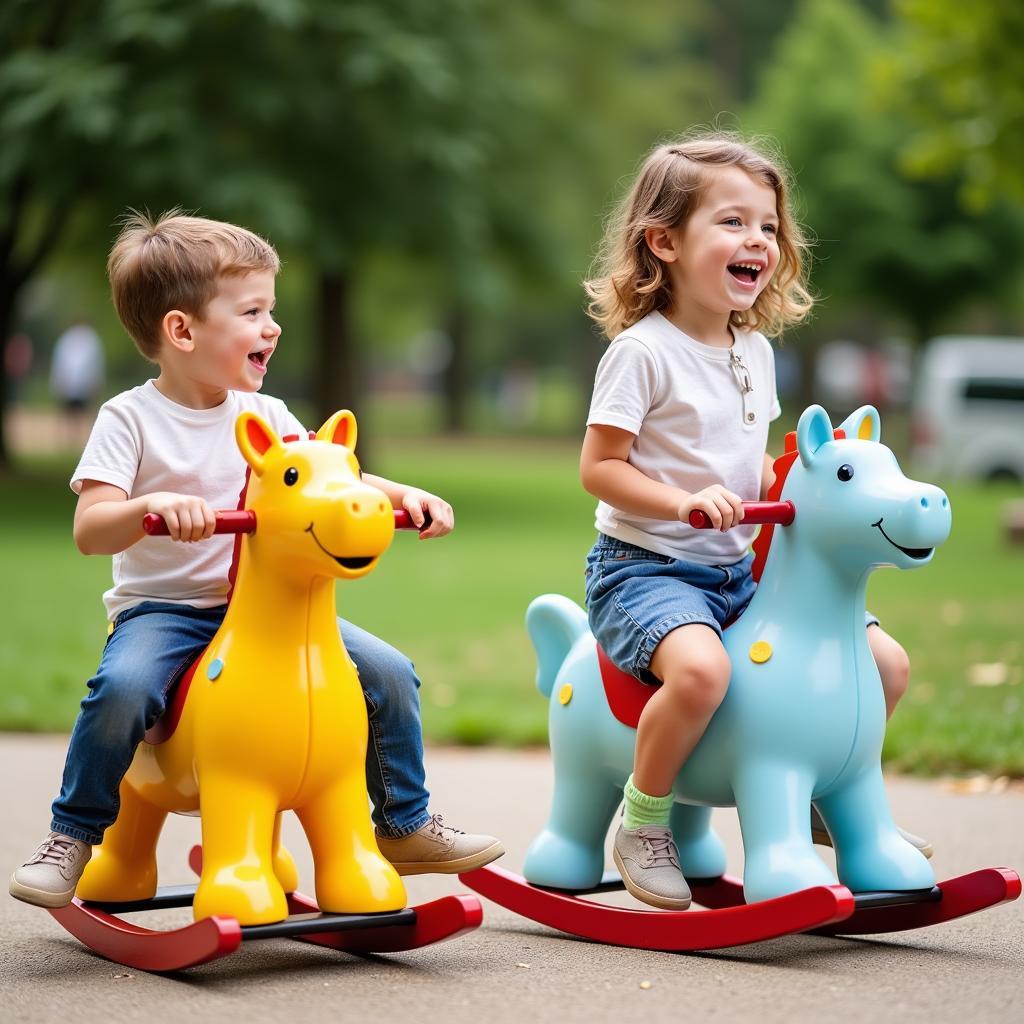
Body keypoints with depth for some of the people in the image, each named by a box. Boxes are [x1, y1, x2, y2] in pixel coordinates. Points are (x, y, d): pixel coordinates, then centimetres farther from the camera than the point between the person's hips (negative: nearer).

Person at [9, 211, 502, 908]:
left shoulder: (264, 415, 9)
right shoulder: (130, 419, -6)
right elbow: (91, 530, -15)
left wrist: (403, 494, -5)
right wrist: (153, 506, -35)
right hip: (161, 611, -4)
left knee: (389, 673, -8)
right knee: (123, 687, -35)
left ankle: (405, 824, 13)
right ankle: (72, 838, -12)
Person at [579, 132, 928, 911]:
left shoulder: (756, 351, 11)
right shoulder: (643, 350, -12)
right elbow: (599, 467, -14)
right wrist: (685, 503, -28)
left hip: (737, 572, 7)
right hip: (646, 568, -7)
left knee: (886, 662, 1)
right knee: (701, 668, -39)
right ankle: (641, 826, -14)